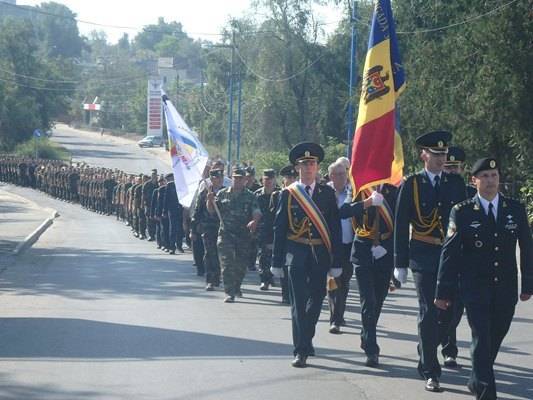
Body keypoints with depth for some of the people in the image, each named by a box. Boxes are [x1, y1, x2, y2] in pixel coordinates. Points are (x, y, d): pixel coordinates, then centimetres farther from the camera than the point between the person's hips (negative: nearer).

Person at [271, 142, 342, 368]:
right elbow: (279, 228, 3)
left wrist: (336, 262, -2)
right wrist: (277, 261, -1)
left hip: (320, 255, 2)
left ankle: (306, 339, 34)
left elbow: (335, 228, 3)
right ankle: (301, 351, -3)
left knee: (316, 298, 13)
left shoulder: (327, 193, 4)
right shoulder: (288, 194, 1)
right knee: (299, 302, -4)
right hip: (297, 254, -2)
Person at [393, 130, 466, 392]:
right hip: (424, 258, -3)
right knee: (429, 312, -5)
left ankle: (426, 353, 33)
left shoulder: (456, 183, 9)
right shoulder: (411, 184, 0)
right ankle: (430, 371, 0)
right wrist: (400, 263, -2)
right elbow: (400, 225, 1)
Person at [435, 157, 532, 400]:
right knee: (482, 339, -9)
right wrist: (443, 291, -4)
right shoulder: (462, 212, -4)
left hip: (506, 289, 3)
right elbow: (449, 253, -3)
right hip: (475, 289, -3)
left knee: (495, 338, 13)